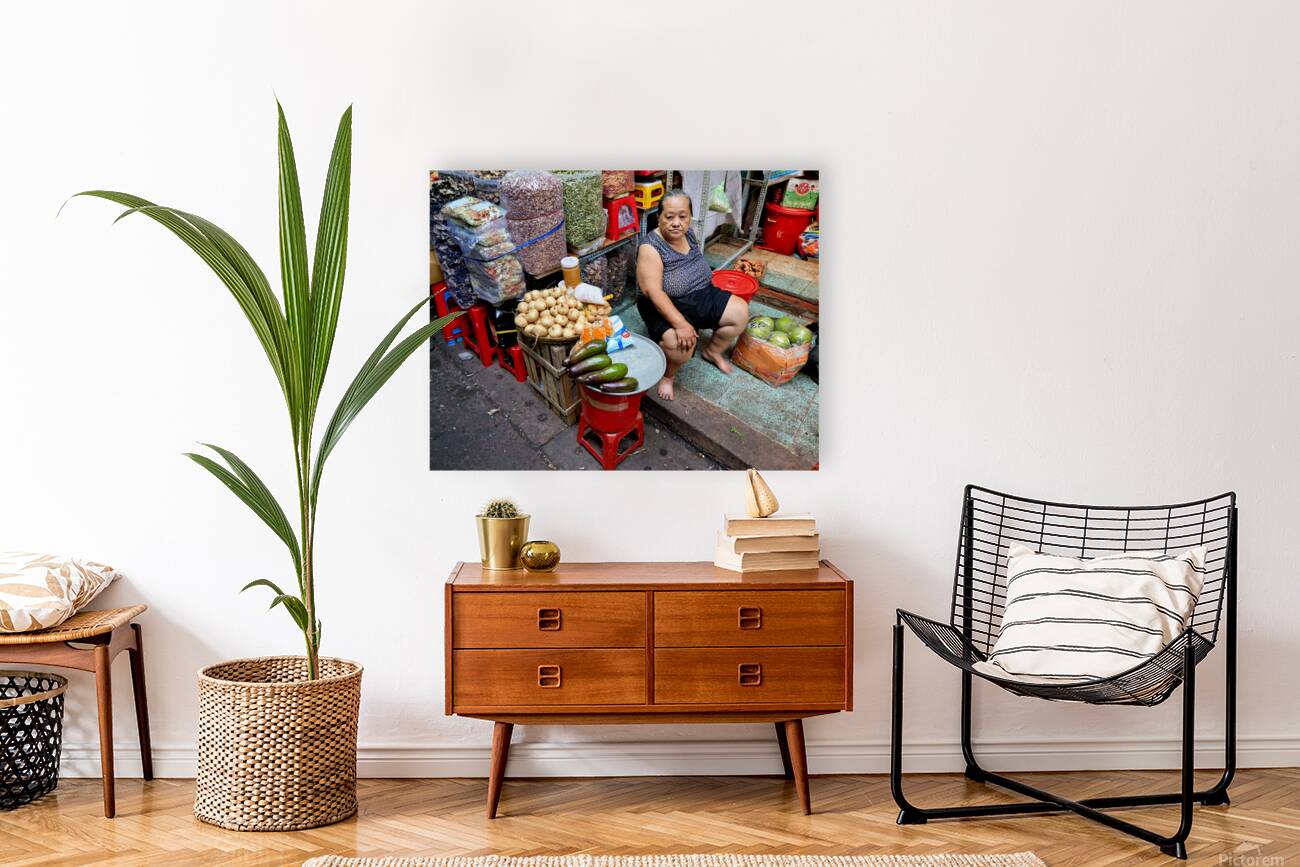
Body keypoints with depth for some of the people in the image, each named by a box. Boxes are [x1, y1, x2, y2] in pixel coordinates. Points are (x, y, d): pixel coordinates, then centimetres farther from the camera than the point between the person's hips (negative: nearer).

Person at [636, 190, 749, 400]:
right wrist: (680, 323, -36)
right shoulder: (651, 247, -22)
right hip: (666, 306, -8)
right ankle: (667, 375, -3)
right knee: (681, 342, -34)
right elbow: (653, 291, -29)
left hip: (701, 297, 8)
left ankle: (712, 351, 20)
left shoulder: (689, 234, 0)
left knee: (740, 311, -4)